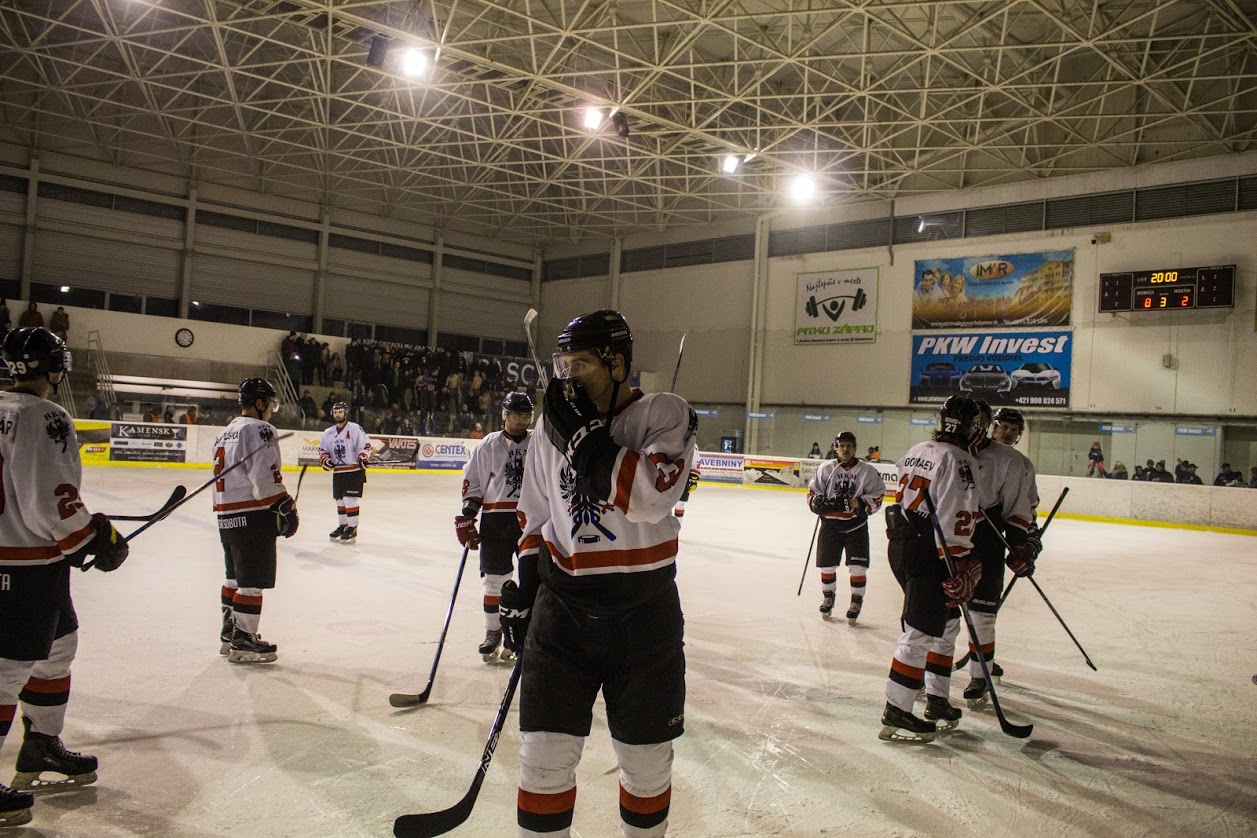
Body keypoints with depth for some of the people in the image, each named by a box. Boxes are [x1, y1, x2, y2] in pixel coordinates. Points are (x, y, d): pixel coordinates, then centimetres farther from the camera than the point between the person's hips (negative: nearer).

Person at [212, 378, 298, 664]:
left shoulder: (225, 433, 19)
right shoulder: (259, 429, -12)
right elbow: (265, 477, -21)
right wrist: (285, 508, -15)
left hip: (226, 515, 10)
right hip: (252, 515, -10)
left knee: (235, 576, 19)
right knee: (252, 581, -3)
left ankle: (230, 633, 28)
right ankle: (243, 641, 1)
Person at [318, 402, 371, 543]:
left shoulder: (355, 428, -7)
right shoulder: (328, 433, 13)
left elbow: (365, 445, -10)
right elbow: (322, 449, 18)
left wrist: (363, 457, -24)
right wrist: (324, 459, -1)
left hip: (354, 470, -6)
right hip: (337, 471, 6)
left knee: (350, 499, -9)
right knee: (339, 499, 13)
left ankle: (352, 528, -1)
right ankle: (342, 525, 27)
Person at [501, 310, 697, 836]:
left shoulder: (665, 414, -10)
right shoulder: (552, 424, 5)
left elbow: (647, 497, -27)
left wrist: (583, 431, -24)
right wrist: (522, 589, 11)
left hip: (643, 614, -3)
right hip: (561, 606, 3)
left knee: (646, 759, 11)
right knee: (545, 752, 3)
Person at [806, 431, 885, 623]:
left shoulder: (867, 471, -3)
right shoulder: (825, 468, 1)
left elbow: (877, 497, -2)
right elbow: (812, 492, 6)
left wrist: (860, 503, -20)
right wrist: (818, 503, -15)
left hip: (856, 526, -1)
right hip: (830, 524, 1)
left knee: (857, 567, -4)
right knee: (827, 564, 8)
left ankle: (856, 601, 15)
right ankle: (828, 597, 31)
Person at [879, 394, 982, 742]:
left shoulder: (917, 451, 13)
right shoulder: (955, 459, -14)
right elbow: (957, 518, -20)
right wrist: (963, 570, -19)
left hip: (900, 544, 10)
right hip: (926, 553, -9)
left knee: (946, 624, 19)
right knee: (921, 631, -5)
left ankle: (936, 700, 26)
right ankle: (895, 713, -2)